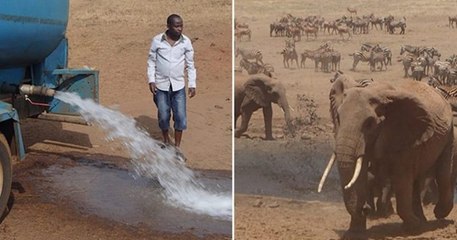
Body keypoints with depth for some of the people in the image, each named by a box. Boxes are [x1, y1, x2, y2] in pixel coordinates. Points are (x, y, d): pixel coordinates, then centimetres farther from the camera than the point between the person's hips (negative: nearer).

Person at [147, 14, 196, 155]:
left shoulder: (186, 42, -5)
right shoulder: (157, 40, -7)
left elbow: (190, 64, 1)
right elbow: (151, 61, 1)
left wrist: (192, 84, -2)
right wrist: (151, 80, -8)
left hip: (179, 85, 1)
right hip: (161, 85, -1)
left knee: (180, 116, 0)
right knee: (163, 116, 7)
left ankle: (177, 147, 14)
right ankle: (166, 141, 31)